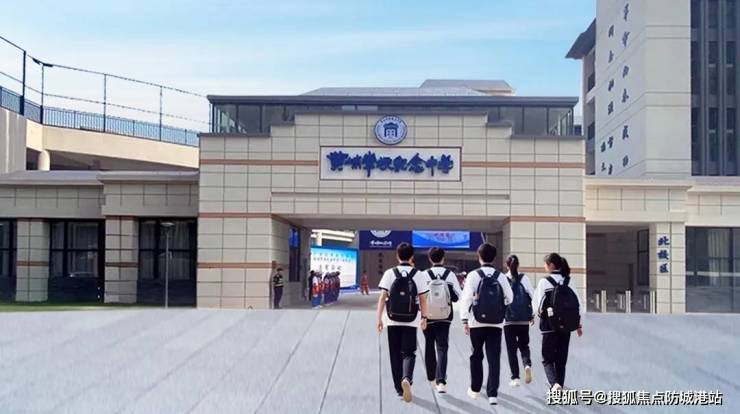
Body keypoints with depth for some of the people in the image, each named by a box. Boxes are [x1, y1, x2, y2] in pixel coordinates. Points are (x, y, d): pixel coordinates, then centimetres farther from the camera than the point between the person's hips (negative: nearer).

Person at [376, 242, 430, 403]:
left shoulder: (389, 273, -3)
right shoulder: (419, 275, -2)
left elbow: (382, 297, -6)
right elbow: (423, 299, -1)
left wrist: (379, 318, -1)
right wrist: (424, 317, 12)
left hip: (392, 320, 1)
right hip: (411, 321, -1)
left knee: (395, 354, 13)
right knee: (409, 353, 4)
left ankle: (399, 387, 19)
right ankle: (406, 379, -23)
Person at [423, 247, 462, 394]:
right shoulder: (450, 274, -4)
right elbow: (458, 296, -3)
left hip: (428, 317, 0)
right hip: (445, 317, 0)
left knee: (429, 346, 16)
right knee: (442, 348, 0)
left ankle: (432, 378, 29)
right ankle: (441, 380, -14)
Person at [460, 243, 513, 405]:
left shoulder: (473, 275, -6)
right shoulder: (501, 276, 1)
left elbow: (466, 298, -10)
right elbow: (509, 298, 5)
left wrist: (465, 319, -7)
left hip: (477, 322, -1)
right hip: (496, 323, 1)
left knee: (476, 356, 15)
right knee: (494, 358, 2)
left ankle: (475, 389, 27)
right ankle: (492, 394, -5)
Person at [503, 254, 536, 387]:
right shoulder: (524, 278, 0)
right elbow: (533, 296, -3)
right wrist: (533, 314, 7)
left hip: (508, 319, -1)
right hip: (524, 319, 1)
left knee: (511, 348, 6)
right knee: (524, 345, 15)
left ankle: (515, 378, 5)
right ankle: (527, 365, -13)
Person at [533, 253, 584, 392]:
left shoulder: (544, 282, -9)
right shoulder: (569, 282, 3)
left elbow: (537, 303, -5)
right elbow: (579, 303, 4)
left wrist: (539, 313, 17)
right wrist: (579, 324, 11)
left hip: (550, 326, -4)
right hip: (566, 327, 4)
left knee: (547, 359, 4)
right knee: (561, 359, 14)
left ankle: (554, 383, -18)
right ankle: (559, 386, 18)